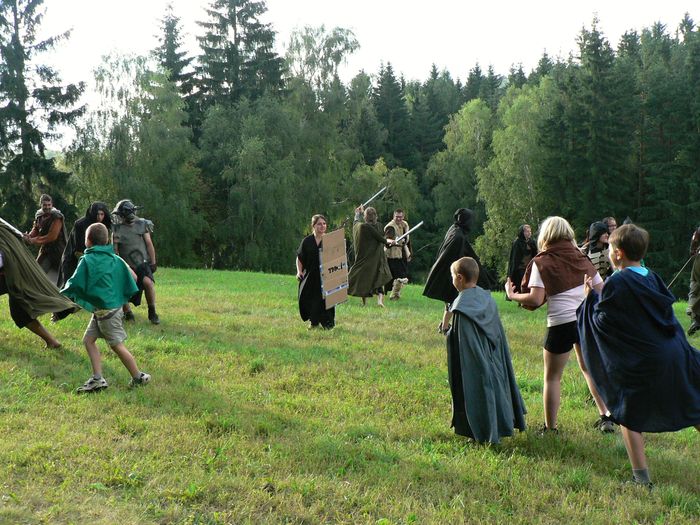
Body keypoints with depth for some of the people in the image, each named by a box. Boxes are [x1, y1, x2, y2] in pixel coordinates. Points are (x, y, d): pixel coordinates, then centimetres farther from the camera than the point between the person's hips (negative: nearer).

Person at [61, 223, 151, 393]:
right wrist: (122, 296, 22)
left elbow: (75, 283, -12)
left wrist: (63, 293, 7)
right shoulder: (114, 258, 6)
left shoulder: (87, 260, -13)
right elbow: (132, 277, 7)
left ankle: (138, 377, 10)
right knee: (88, 339, 12)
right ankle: (97, 378, 10)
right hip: (114, 305, 8)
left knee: (117, 345, 2)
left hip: (105, 310, -8)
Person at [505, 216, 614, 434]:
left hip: (561, 323, -5)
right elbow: (601, 292, 10)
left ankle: (550, 428, 13)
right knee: (589, 369, 25)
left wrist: (512, 295, 3)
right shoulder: (582, 258, 9)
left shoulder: (541, 262, -5)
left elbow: (536, 299, -13)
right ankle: (606, 417, 24)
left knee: (552, 377, 10)